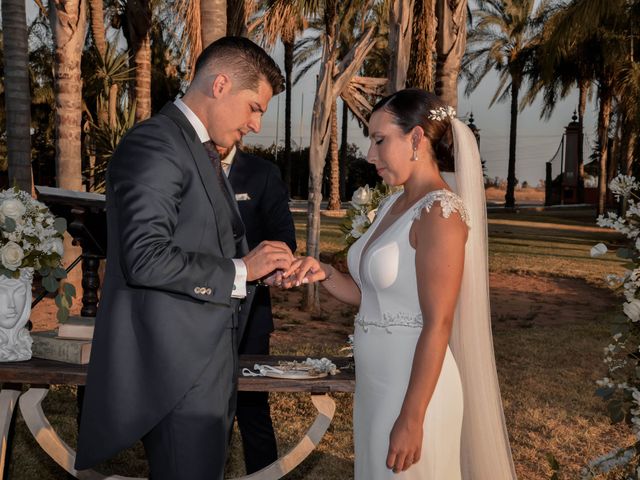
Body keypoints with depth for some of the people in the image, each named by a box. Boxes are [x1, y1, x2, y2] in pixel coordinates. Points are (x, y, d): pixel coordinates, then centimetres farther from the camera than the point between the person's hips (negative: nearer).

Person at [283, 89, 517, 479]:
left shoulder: (440, 212, -18)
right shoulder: (393, 206, 9)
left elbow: (438, 325, -21)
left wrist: (411, 419, -22)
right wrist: (324, 273, -4)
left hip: (415, 386, -8)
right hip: (376, 385, 8)